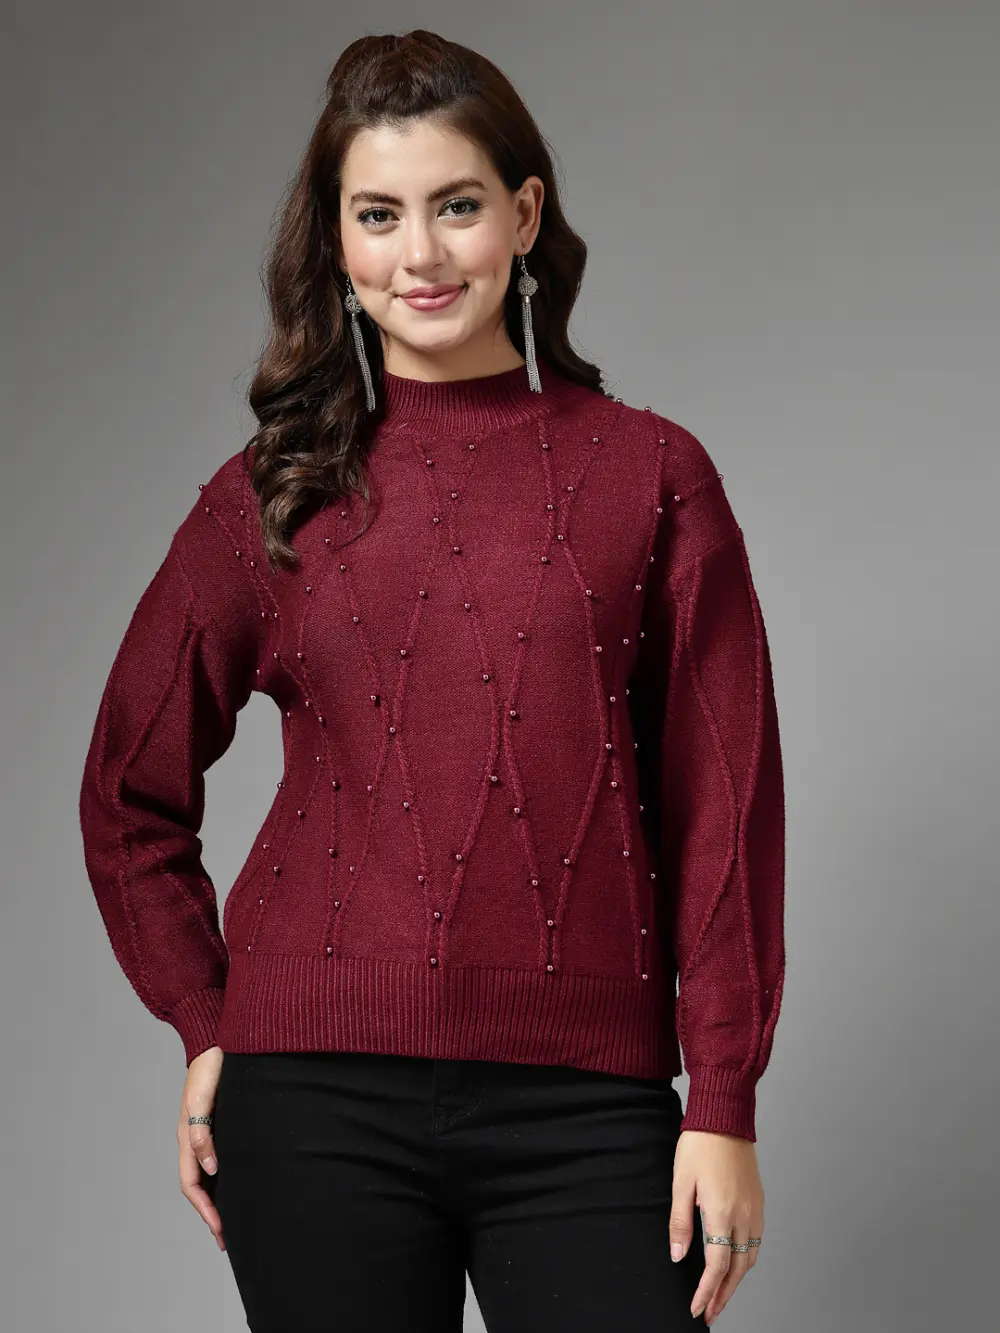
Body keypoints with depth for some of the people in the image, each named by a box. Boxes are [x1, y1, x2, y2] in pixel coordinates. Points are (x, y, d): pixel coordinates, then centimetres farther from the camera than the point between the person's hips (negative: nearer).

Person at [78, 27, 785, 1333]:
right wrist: (207, 1026, 7)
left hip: (583, 1104, -1)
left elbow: (723, 803, 3)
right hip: (318, 1098, 1)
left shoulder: (649, 474, 4)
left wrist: (724, 1103, -1)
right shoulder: (274, 494, 7)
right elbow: (130, 797, 16)